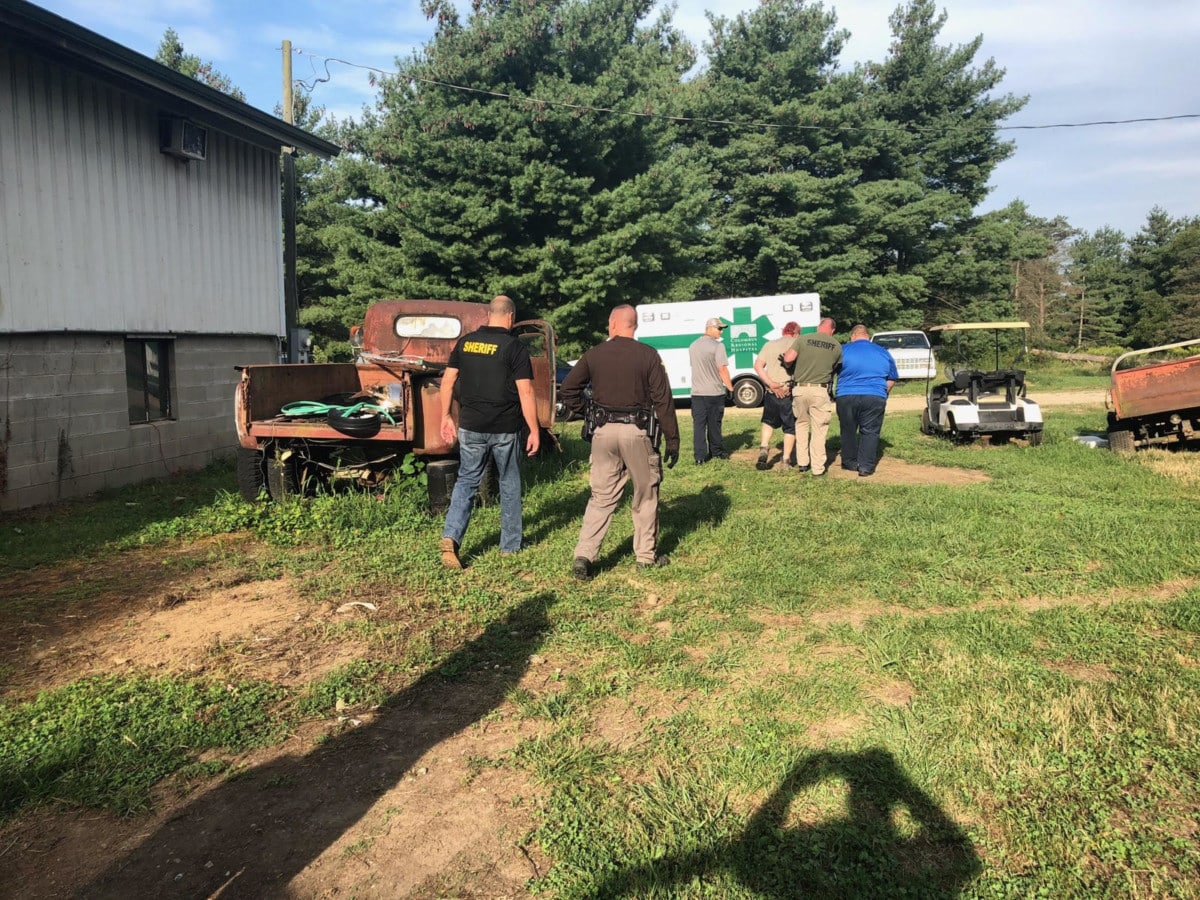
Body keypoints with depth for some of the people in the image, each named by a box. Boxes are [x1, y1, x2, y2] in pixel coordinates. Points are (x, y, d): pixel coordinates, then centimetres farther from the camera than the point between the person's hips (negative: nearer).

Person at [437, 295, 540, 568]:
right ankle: (510, 545, 22)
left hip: (471, 427, 3)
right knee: (509, 484, 13)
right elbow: (525, 393, -13)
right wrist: (534, 430, -8)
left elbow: (447, 381, 5)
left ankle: (451, 537, -6)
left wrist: (446, 416, 14)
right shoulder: (514, 347, -9)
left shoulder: (465, 342, 3)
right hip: (505, 430, -3)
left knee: (466, 481, 12)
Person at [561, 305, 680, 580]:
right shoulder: (648, 355, -3)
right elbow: (663, 400, -5)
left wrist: (588, 413, 14)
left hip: (604, 432, 2)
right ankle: (647, 556, 21)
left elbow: (568, 388, 4)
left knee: (601, 497, 10)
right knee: (645, 496, 13)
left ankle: (584, 555, 2)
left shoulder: (594, 354, 3)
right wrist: (672, 440, -1)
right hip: (636, 432, -2)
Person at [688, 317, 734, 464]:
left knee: (698, 423, 2)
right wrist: (730, 387, -8)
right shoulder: (717, 345, -11)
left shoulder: (693, 346, 10)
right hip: (714, 391, -4)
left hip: (697, 391, 4)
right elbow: (722, 369, -15)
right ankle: (716, 451, 20)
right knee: (714, 423, 8)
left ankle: (700, 456, -1)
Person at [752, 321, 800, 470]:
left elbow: (758, 365, -2)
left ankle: (764, 448, 6)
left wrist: (771, 384, -9)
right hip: (790, 392, -3)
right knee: (790, 427, 10)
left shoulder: (769, 345, 9)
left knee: (769, 421, 24)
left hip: (771, 392, 3)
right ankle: (786, 461, 12)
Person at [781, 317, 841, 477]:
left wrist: (789, 366, 10)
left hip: (800, 389, 1)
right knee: (819, 429, 6)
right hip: (821, 391, -1)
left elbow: (788, 358, -10)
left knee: (802, 425, 18)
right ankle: (817, 468, 9)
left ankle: (802, 463, 20)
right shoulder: (837, 347, 3)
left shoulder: (803, 339, -2)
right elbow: (837, 369, 9)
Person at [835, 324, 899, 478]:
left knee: (848, 431, 13)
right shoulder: (883, 353, 13)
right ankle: (866, 466, -2)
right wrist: (883, 395, 29)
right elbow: (891, 380, 18)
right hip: (875, 398, 1)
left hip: (846, 396, -1)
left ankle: (850, 462, 22)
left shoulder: (843, 350, 4)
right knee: (870, 432, 4)